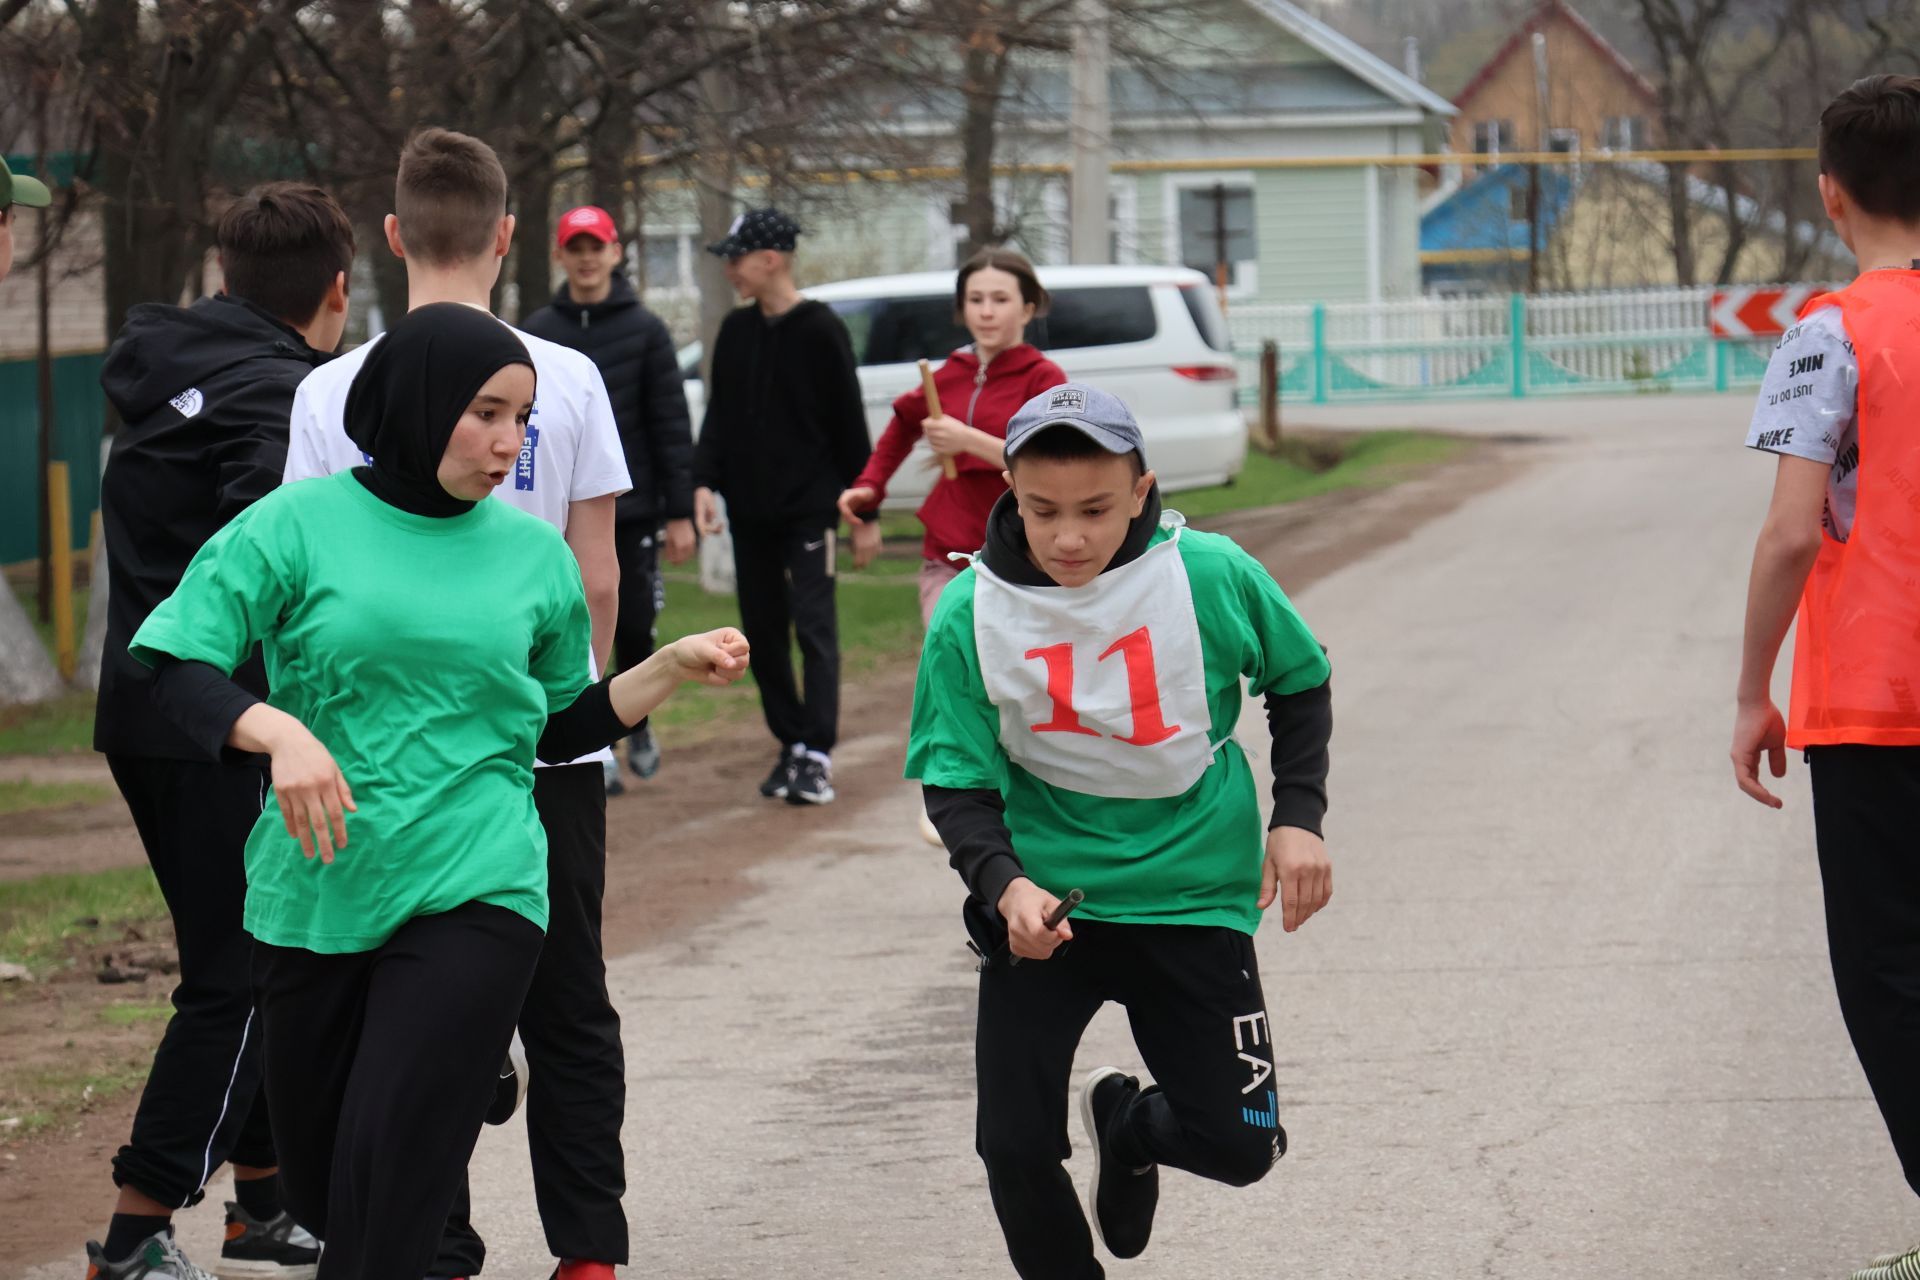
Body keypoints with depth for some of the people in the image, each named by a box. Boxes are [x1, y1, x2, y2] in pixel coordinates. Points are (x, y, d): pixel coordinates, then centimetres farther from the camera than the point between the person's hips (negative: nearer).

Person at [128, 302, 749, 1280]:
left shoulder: (534, 551, 8)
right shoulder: (296, 525, -1)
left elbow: (561, 728, 19)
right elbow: (166, 668, -6)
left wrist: (673, 668, 6)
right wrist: (279, 730, -22)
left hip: (474, 896, 0)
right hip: (313, 898, 0)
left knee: (388, 1189, -15)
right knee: (316, 1187, 9)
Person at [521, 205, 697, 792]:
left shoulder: (645, 330, 1)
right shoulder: (537, 334, 6)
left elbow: (671, 425, -1)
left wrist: (679, 512, -6)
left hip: (631, 507, -1)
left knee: (634, 629, 2)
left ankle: (637, 726, 26)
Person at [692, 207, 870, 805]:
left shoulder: (820, 330, -7)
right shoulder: (736, 331, 10)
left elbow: (850, 423, -5)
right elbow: (718, 415, 12)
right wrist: (705, 481, -3)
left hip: (809, 508, -6)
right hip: (750, 512, 6)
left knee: (814, 627, -9)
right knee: (762, 633, 8)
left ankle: (818, 755, -11)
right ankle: (791, 743, 17)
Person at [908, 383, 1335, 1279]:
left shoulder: (1211, 577, -15)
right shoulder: (969, 615, -14)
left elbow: (1299, 682, 5)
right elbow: (958, 784, -8)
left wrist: (1297, 817, -4)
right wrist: (1005, 887, -26)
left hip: (1190, 892, 0)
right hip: (1043, 898, 0)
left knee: (1239, 1145, 0)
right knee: (1015, 1147, -8)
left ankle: (1127, 1124, 35)